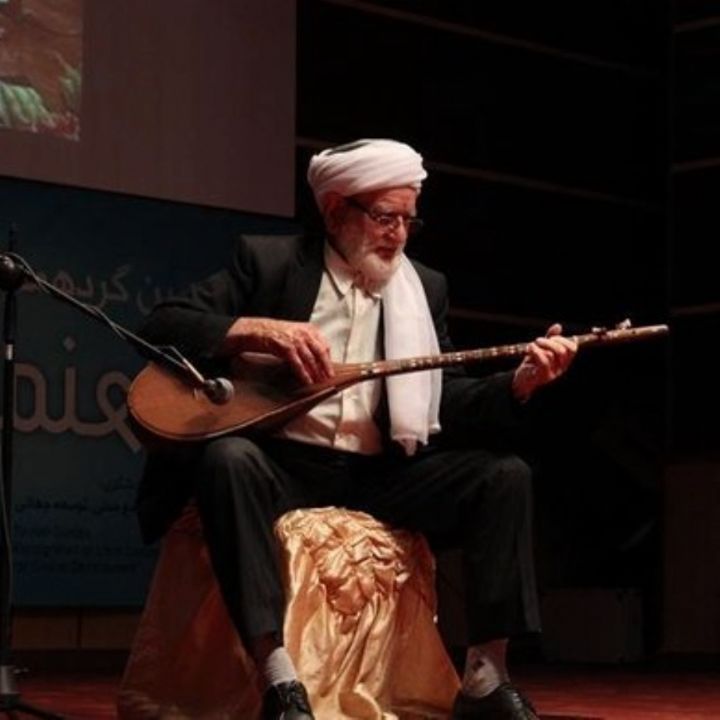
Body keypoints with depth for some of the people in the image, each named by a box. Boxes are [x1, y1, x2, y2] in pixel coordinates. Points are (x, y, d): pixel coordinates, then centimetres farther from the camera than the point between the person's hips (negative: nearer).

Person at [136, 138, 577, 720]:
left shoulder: (424, 288, 15)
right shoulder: (269, 261, 4)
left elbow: (445, 404, 8)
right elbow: (161, 327, -4)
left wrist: (522, 382, -12)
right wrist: (258, 330, -20)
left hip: (376, 473, 4)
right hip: (282, 464, -3)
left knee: (505, 474, -15)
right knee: (228, 457, -37)